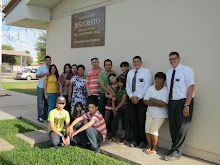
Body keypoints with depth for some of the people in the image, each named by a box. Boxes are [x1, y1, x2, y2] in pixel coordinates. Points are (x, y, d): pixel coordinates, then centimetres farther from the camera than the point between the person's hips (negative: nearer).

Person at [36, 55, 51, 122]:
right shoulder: (41, 67, -4)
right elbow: (37, 75, -7)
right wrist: (45, 74, -17)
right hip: (41, 87, -4)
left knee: (47, 102, 10)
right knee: (40, 101, -2)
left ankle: (45, 115, 21)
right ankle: (40, 116, 4)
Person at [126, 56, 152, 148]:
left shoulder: (146, 72, -1)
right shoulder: (130, 73, 16)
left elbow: (147, 87, -9)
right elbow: (127, 86, 14)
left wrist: (138, 97, -12)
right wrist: (131, 96, -2)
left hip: (142, 100, -5)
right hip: (132, 100, 5)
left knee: (141, 121, -3)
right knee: (133, 121, 6)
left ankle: (143, 141, 11)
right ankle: (135, 140, 16)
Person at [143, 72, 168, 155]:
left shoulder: (166, 90, -13)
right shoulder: (151, 88, 1)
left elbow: (163, 104, -24)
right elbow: (145, 101, -5)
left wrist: (152, 100, -12)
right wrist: (157, 104, -16)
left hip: (160, 114, -4)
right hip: (150, 112, 4)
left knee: (153, 129, -14)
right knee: (147, 129, -4)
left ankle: (155, 148, 6)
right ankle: (150, 146, 18)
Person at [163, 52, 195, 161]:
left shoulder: (186, 70, -7)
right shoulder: (169, 73, 14)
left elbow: (191, 87, -13)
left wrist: (187, 105, -19)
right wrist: (168, 103, 6)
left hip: (183, 102, -6)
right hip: (172, 102, 7)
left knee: (182, 128, -1)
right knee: (173, 127, 12)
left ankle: (176, 153, 11)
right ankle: (174, 148, 28)